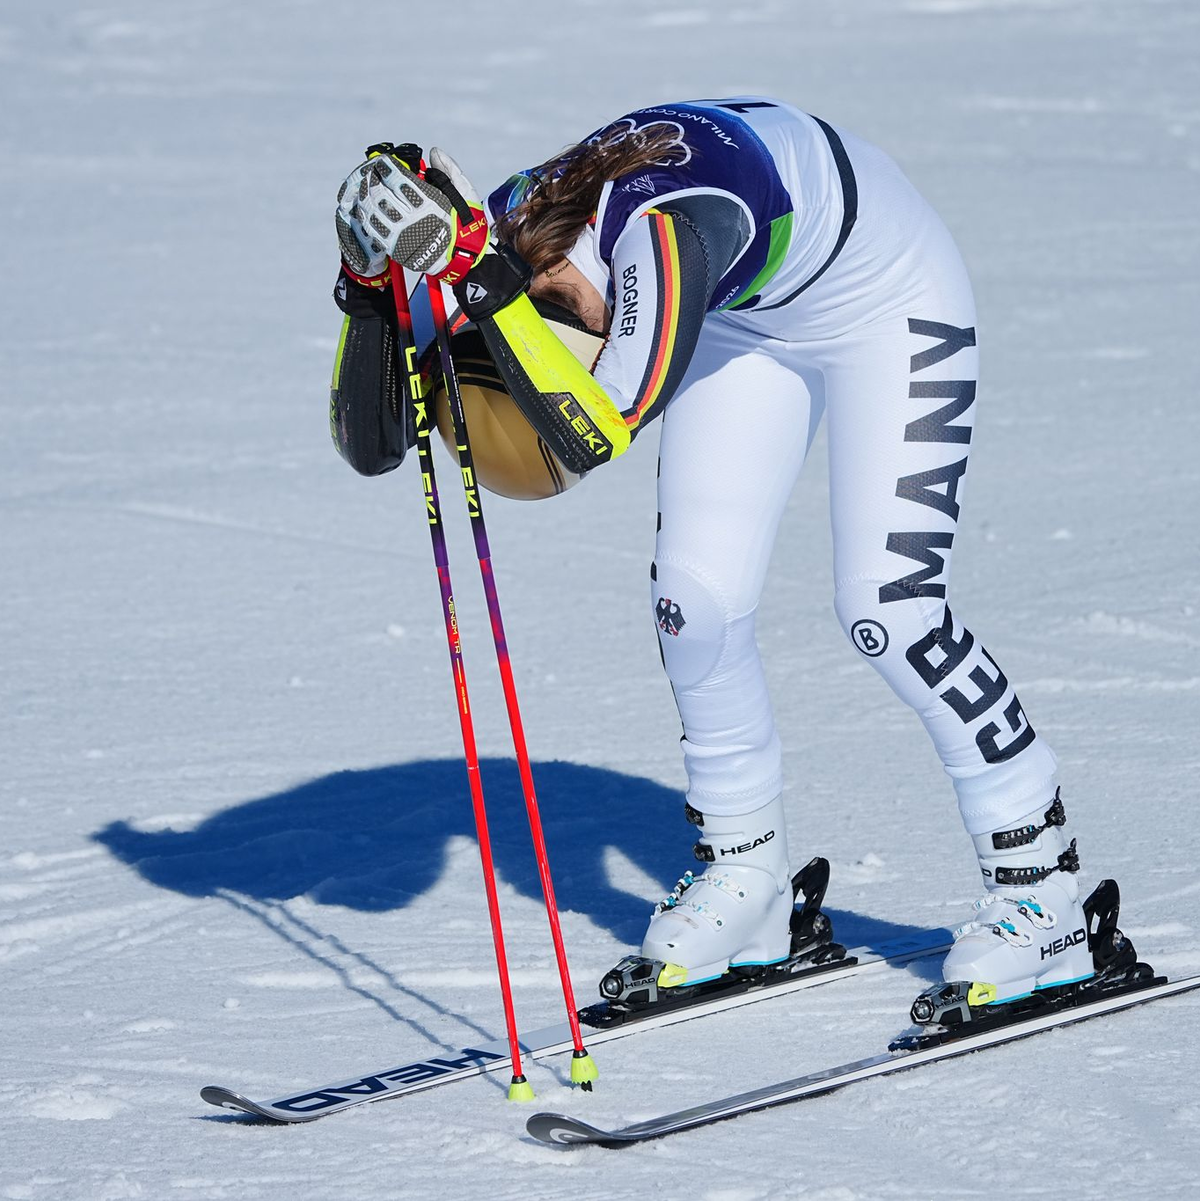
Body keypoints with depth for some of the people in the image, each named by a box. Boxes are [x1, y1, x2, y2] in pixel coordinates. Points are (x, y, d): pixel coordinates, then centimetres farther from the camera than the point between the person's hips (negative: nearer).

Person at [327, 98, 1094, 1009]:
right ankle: (747, 878, 13)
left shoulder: (663, 228, -42)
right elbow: (368, 442, -18)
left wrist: (474, 273, -55)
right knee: (693, 600, -7)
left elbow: (597, 433, -51)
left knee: (889, 608, -17)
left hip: (889, 302, -7)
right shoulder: (509, 223, -21)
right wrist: (369, 285, -35)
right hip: (751, 319, 7)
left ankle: (1043, 886, -2)